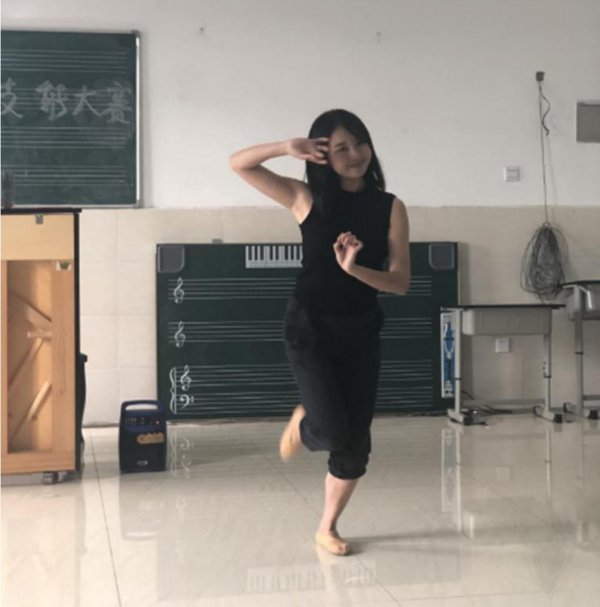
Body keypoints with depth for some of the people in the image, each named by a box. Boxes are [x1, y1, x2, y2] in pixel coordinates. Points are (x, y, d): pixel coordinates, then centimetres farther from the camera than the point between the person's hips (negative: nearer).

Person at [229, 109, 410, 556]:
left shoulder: (390, 208, -2)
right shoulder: (308, 198, -4)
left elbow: (401, 283, -8)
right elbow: (238, 164, -4)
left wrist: (354, 269, -25)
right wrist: (287, 148, -19)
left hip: (361, 333, 2)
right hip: (310, 327, -2)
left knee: (356, 441, 5)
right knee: (331, 431, -16)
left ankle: (328, 528, 26)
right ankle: (303, 424, 22)